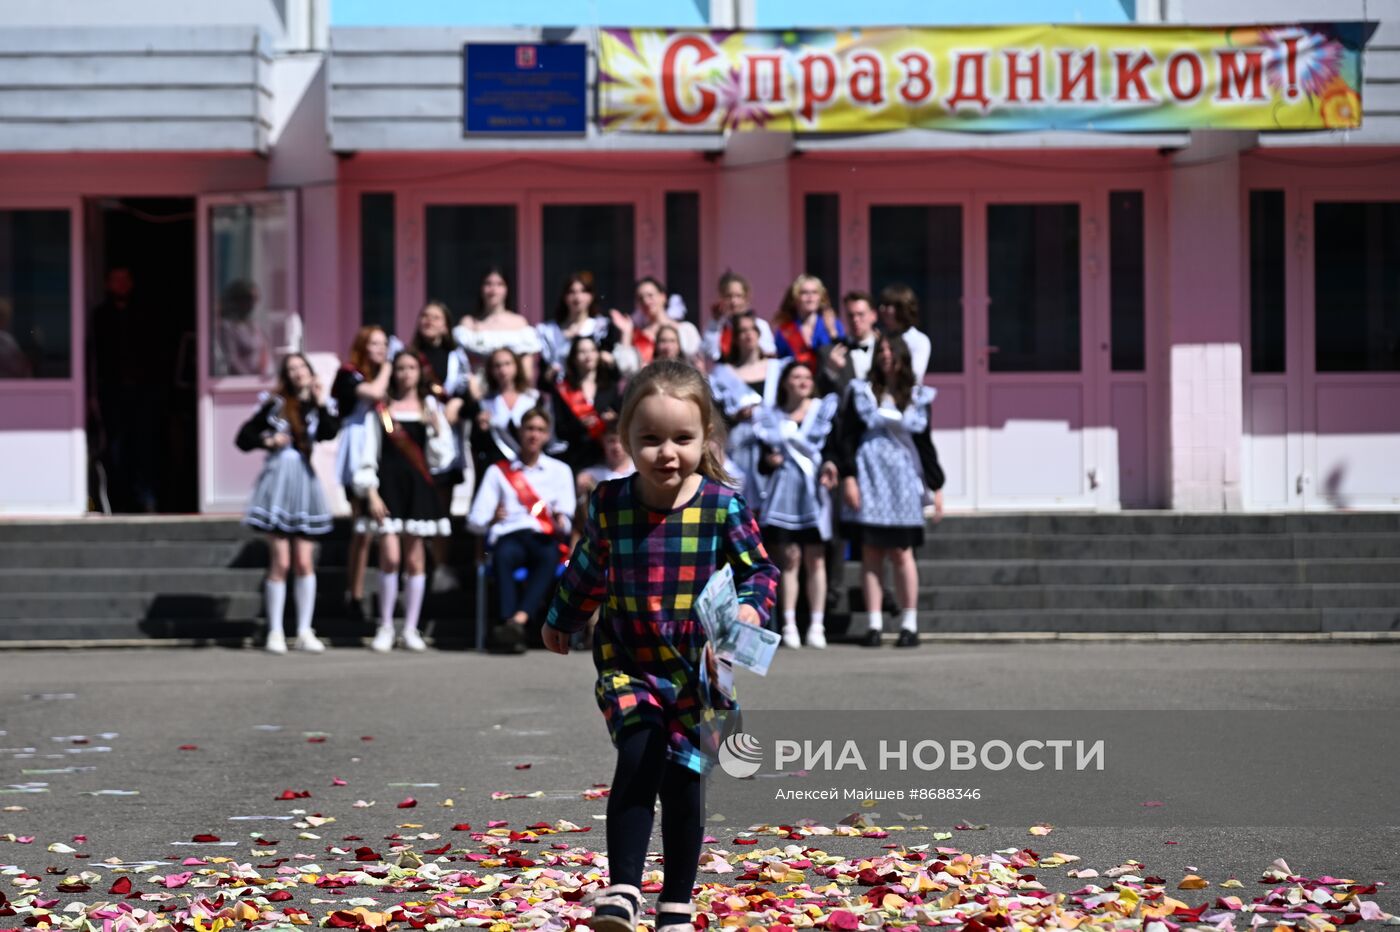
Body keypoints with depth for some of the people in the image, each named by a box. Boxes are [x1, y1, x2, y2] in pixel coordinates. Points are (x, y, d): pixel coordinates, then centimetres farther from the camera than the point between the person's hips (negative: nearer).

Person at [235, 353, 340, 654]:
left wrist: (319, 401, -14)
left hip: (305, 483, 2)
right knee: (280, 564, -3)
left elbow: (329, 433, -15)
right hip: (278, 481, -2)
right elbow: (244, 438, 5)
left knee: (305, 563, 1)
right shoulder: (274, 405, 3)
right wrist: (267, 440, -11)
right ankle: (275, 632, 2)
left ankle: (304, 632, 7)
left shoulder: (320, 406, 6)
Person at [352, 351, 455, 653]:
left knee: (414, 559, 2)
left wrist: (436, 429, -9)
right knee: (390, 557, -10)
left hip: (417, 487, 2)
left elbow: (439, 457, 7)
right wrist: (371, 493, -6)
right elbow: (368, 454, 3)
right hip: (388, 486, -2)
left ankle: (411, 628, 9)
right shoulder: (380, 410, 6)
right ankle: (385, 627, 2)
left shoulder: (430, 408, 10)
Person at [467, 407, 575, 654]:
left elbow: (566, 518, 13)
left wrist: (561, 522, -11)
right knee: (504, 555, -37)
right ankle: (508, 622, -51)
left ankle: (519, 619, -56)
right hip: (510, 536, 0)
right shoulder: (498, 471, 21)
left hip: (545, 538, 0)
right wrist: (492, 519, -11)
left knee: (549, 557, -37)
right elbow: (475, 521, 12)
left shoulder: (559, 471, 24)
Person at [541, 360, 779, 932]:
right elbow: (587, 569, 15)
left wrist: (749, 608, -21)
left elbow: (759, 569, 0)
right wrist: (561, 621, 29)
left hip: (698, 669, 0)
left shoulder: (722, 505, -9)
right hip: (627, 664, 0)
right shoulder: (609, 504, -3)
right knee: (637, 760, -20)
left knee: (684, 782, 4)